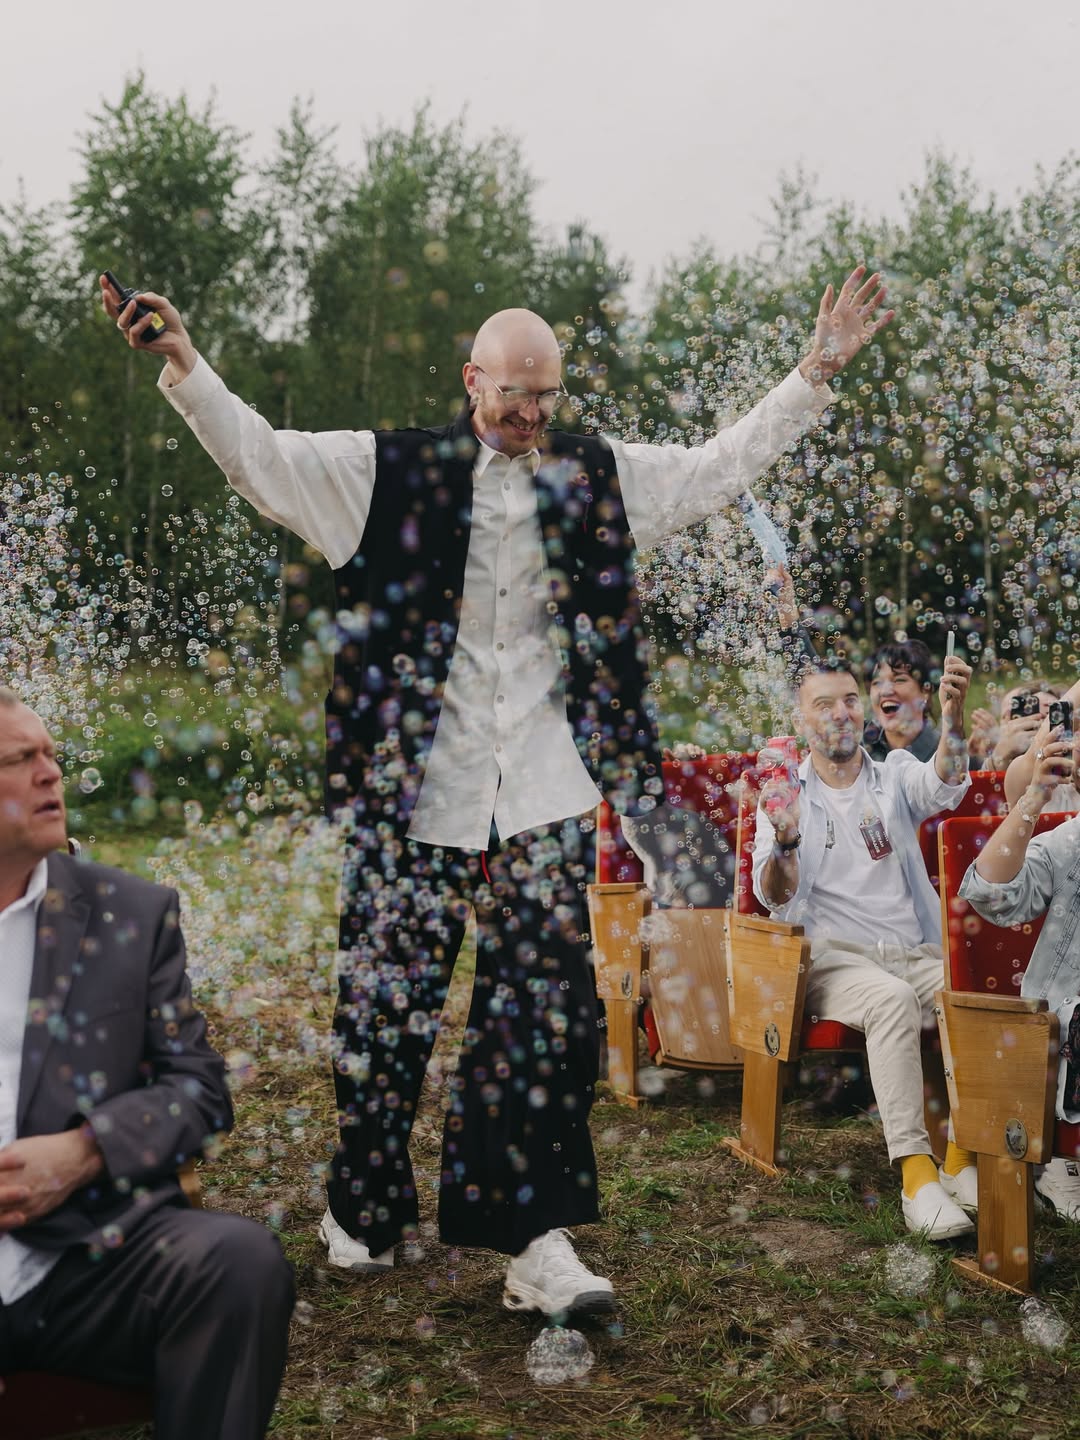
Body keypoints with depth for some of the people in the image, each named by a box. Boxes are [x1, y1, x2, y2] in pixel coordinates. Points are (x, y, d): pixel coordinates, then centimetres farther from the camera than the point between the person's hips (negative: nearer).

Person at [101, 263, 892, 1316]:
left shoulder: (597, 476, 12)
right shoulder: (391, 470, 3)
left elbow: (720, 468, 19)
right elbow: (261, 457, -1)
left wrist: (815, 372, 15)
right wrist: (184, 367, -14)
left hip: (545, 799, 2)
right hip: (413, 795, -2)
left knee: (548, 1013, 1)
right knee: (387, 1008, 5)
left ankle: (534, 1238, 9)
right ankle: (364, 1210, 26)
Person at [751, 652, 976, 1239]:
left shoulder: (896, 775, 13)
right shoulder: (784, 796, 9)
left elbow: (944, 786, -13)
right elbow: (774, 898, -2)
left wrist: (952, 716, -34)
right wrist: (784, 841, -24)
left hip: (916, 955, 2)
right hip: (835, 959, -2)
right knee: (893, 999, -35)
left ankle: (962, 1157, -18)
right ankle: (916, 1170, -37)